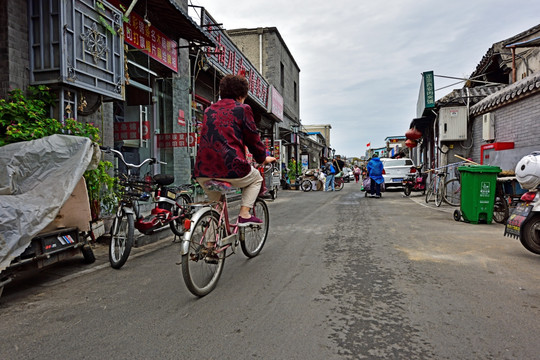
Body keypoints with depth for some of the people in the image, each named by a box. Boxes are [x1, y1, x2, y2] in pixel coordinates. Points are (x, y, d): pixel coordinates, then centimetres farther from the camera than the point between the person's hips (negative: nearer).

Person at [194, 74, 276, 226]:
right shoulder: (242, 109, 3)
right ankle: (244, 215, 11)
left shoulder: (209, 110, 19)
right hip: (231, 169, -5)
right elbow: (253, 139, 6)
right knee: (256, 178, 25)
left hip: (203, 173, 6)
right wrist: (263, 158, 24)